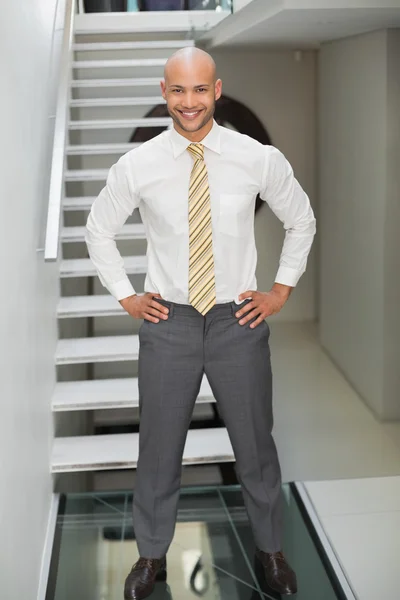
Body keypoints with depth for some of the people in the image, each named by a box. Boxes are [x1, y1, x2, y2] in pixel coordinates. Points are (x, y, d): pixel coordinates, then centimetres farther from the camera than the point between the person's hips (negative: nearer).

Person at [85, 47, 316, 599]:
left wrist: (282, 290, 5)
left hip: (240, 321, 0)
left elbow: (302, 222, 9)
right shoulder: (137, 165, -7)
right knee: (158, 448, 11)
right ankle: (152, 555, 32)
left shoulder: (259, 159, -8)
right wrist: (126, 296, 5)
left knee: (256, 445, 13)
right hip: (167, 323, 0)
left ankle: (271, 549, 35)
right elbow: (98, 231, 10)